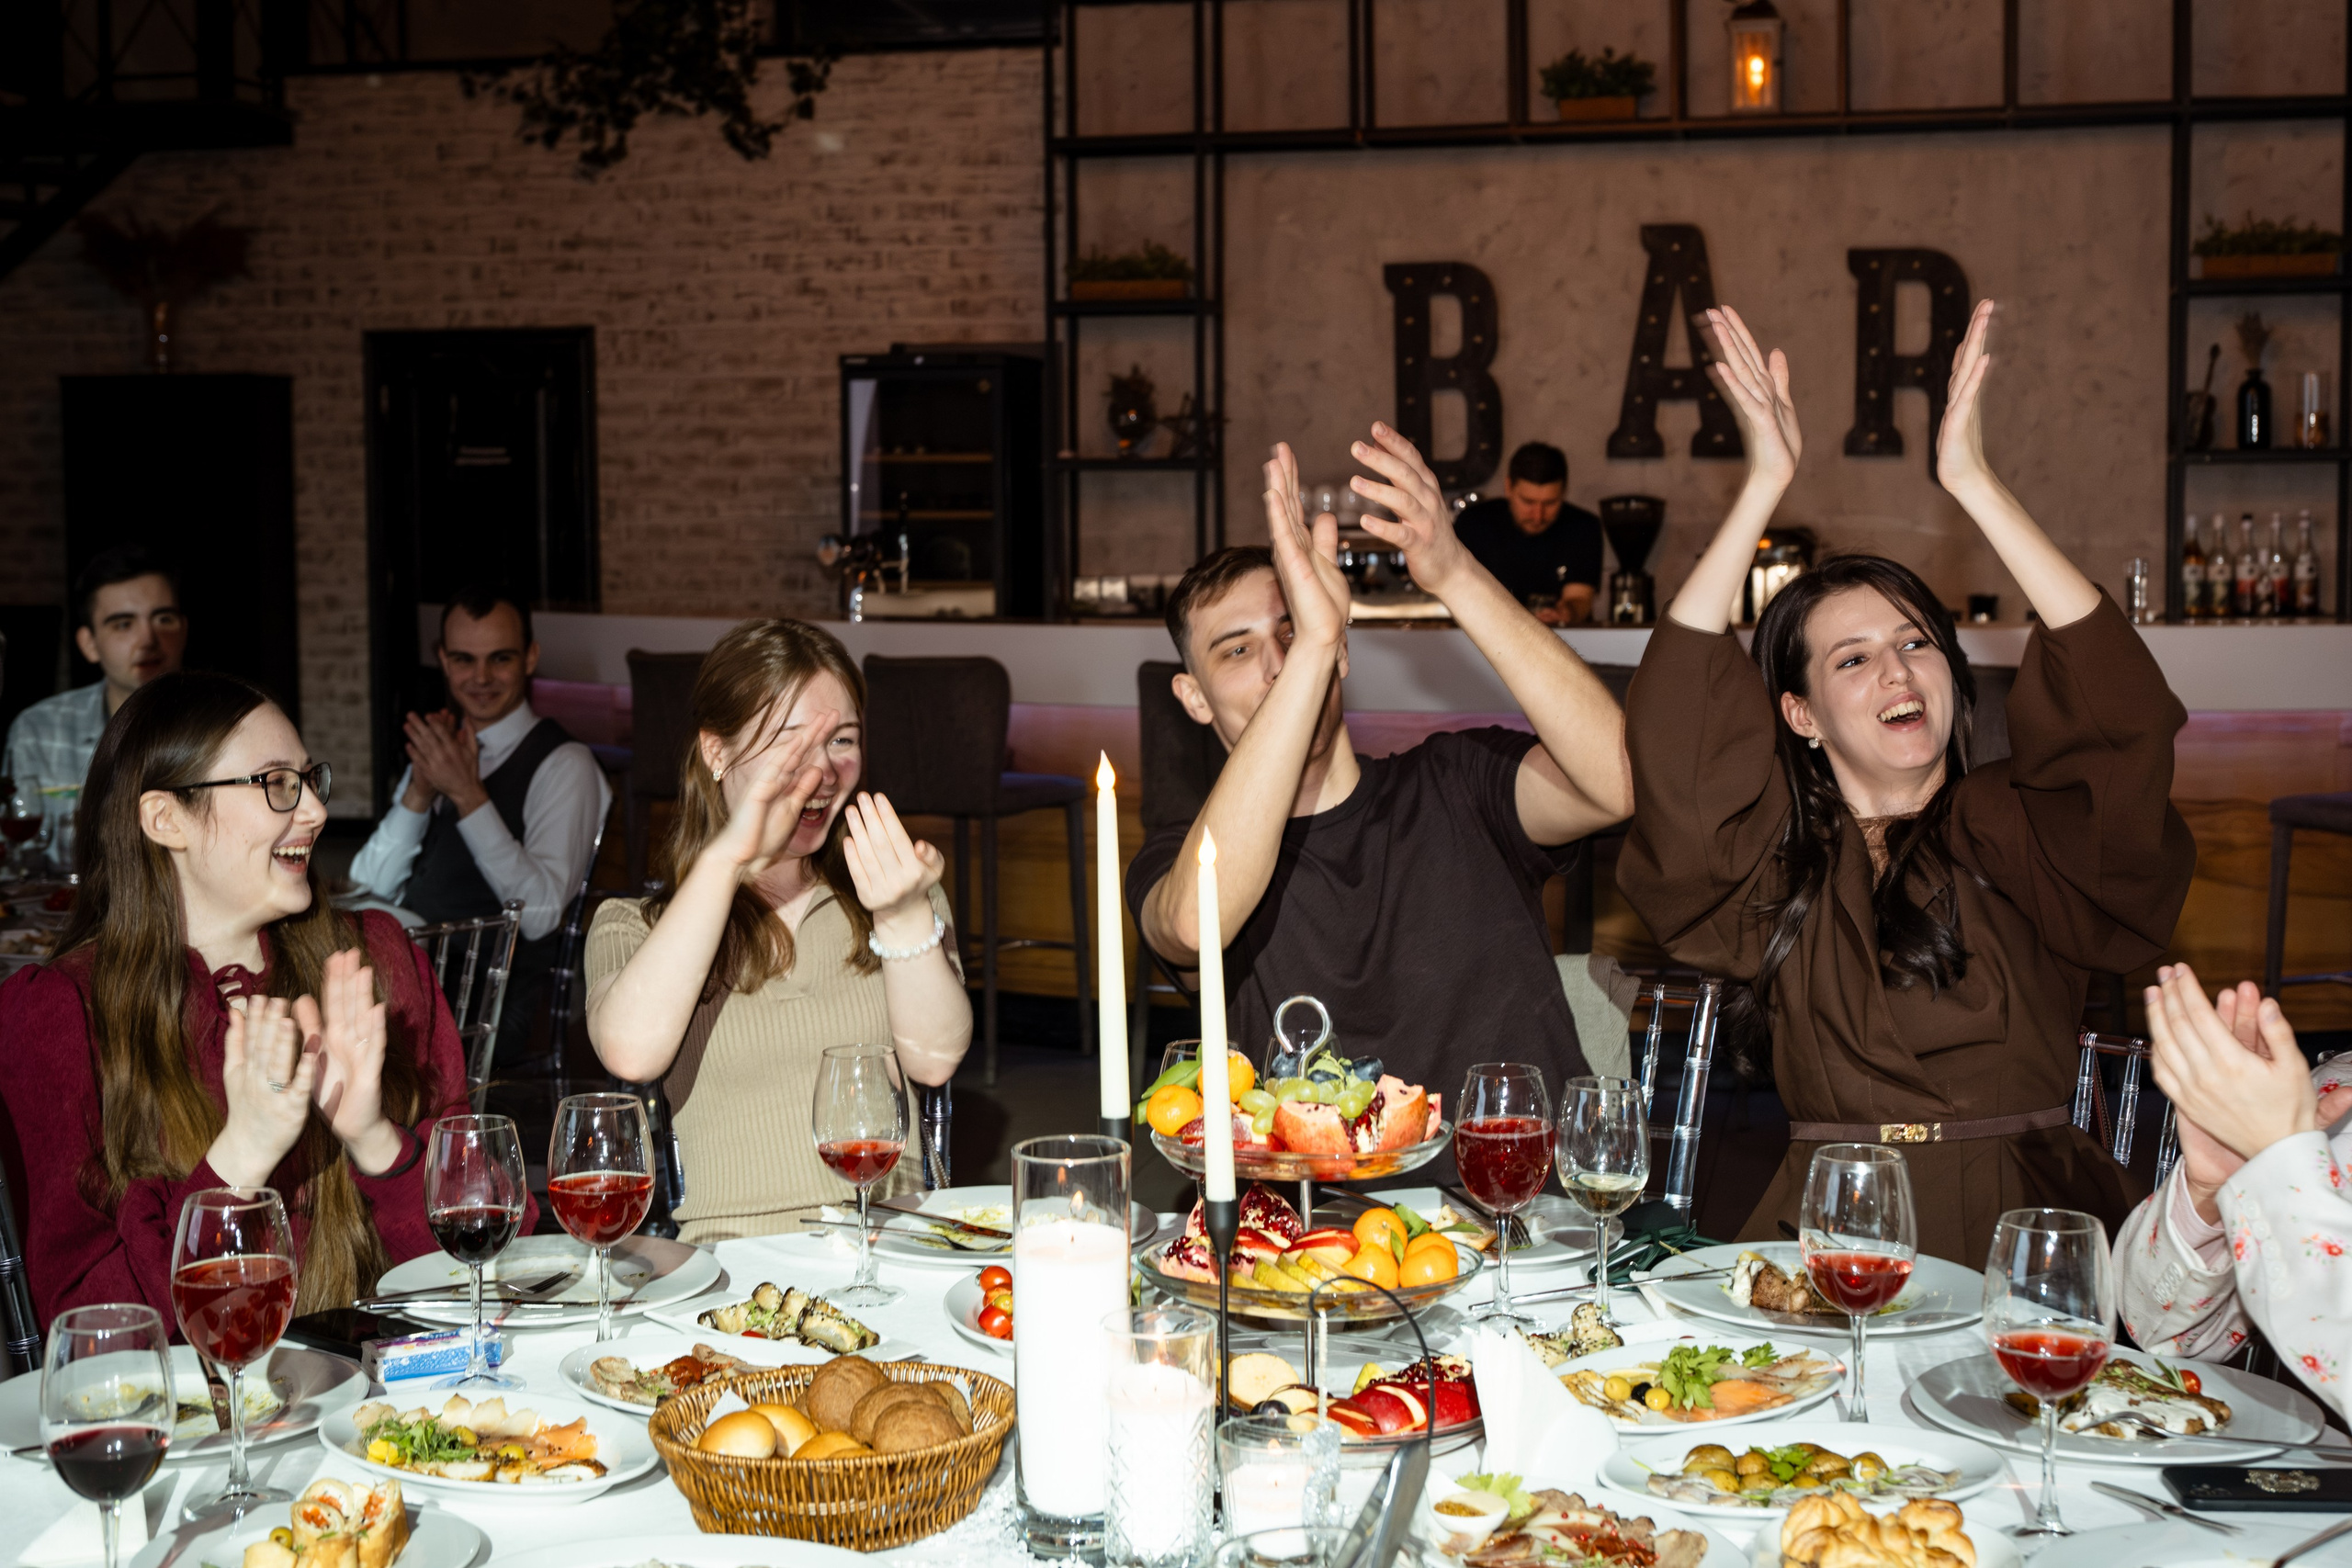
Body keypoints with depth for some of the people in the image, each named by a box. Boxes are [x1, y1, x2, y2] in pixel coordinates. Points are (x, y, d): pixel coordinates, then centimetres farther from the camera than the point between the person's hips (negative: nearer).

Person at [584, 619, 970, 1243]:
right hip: (731, 1262, -1)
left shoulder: (890, 888, 18)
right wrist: (729, 855, -14)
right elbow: (632, 1053, -14)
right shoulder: (633, 925, 10)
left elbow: (935, 1060, 1)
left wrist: (904, 916, -17)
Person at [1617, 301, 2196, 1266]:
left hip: (2028, 1229, 0)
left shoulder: (2018, 833, 8)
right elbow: (1673, 715, -6)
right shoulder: (1776, 857, 8)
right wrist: (1766, 482, -6)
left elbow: (2119, 699, -7)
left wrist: (1971, 479, -8)